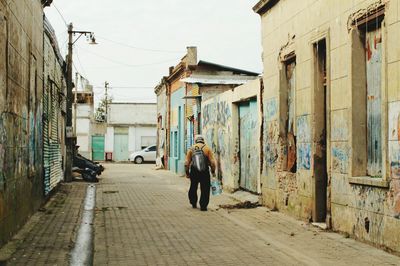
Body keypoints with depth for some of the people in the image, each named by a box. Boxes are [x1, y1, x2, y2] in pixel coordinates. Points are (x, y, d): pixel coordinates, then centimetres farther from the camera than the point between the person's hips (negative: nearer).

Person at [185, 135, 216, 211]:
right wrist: (213, 171, 6)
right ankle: (203, 206, 2)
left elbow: (186, 163, 0)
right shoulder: (207, 148, -1)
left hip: (194, 172, 2)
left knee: (193, 188, 21)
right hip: (205, 172, -2)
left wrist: (187, 173, 10)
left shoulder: (191, 149, 3)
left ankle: (193, 203, 32)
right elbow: (212, 162, -6)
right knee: (205, 190, 5)